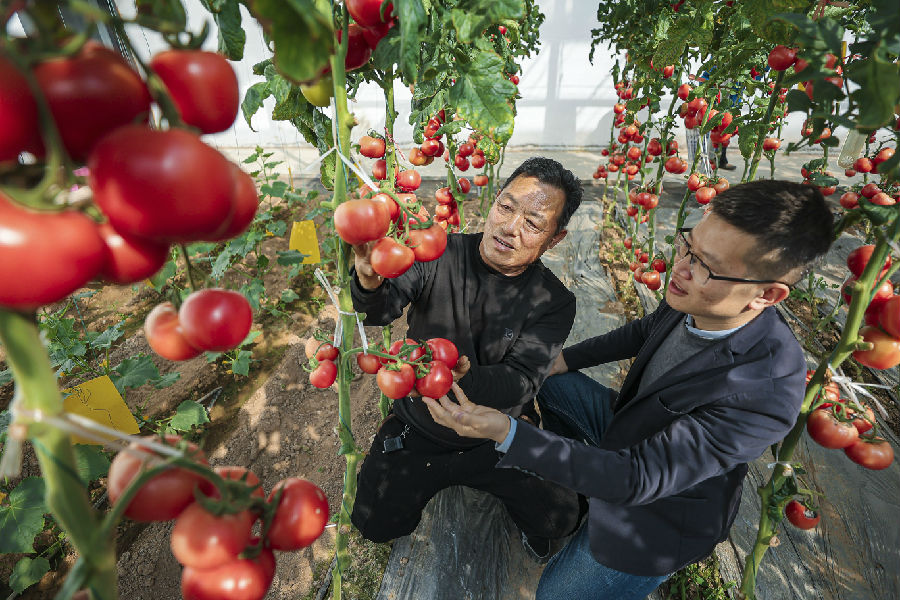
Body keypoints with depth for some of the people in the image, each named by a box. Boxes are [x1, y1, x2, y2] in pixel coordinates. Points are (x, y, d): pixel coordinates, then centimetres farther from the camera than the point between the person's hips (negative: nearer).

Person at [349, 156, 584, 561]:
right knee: (375, 524, 3)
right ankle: (434, 479, 33)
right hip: (416, 430, 1)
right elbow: (382, 309, -26)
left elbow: (521, 382, -25)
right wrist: (371, 283, -51)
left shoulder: (554, 302, -16)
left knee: (562, 517, -5)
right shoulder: (440, 254, -17)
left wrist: (462, 374, -45)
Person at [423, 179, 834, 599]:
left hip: (657, 506, -6)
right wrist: (565, 359, 2)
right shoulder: (694, 301, -20)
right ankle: (572, 471, 30)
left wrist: (506, 433, -43)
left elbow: (637, 480, -37)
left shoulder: (767, 391, -39)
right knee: (545, 378, 12)